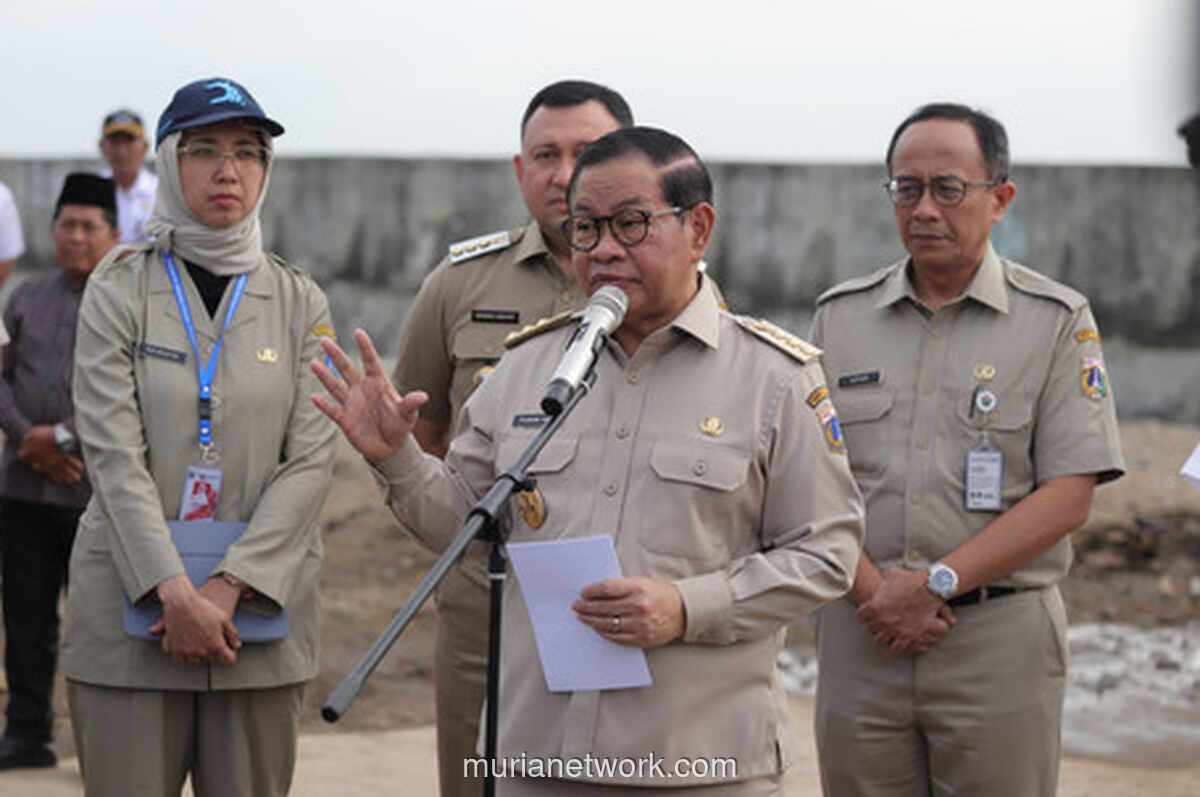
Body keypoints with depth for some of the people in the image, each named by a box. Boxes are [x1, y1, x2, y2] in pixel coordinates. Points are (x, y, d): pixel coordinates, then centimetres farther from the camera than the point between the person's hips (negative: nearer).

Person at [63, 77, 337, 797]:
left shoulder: (300, 302, 9)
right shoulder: (119, 291, 3)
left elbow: (311, 460, -1)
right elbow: (114, 455, -7)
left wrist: (228, 588, -13)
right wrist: (174, 594, -17)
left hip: (259, 607, 2)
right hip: (131, 603, -2)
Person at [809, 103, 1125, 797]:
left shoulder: (1058, 321, 2)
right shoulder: (840, 317, 10)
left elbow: (1068, 497, -6)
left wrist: (937, 585, -13)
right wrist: (873, 588, -11)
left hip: (1000, 640, -2)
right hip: (860, 636, 2)